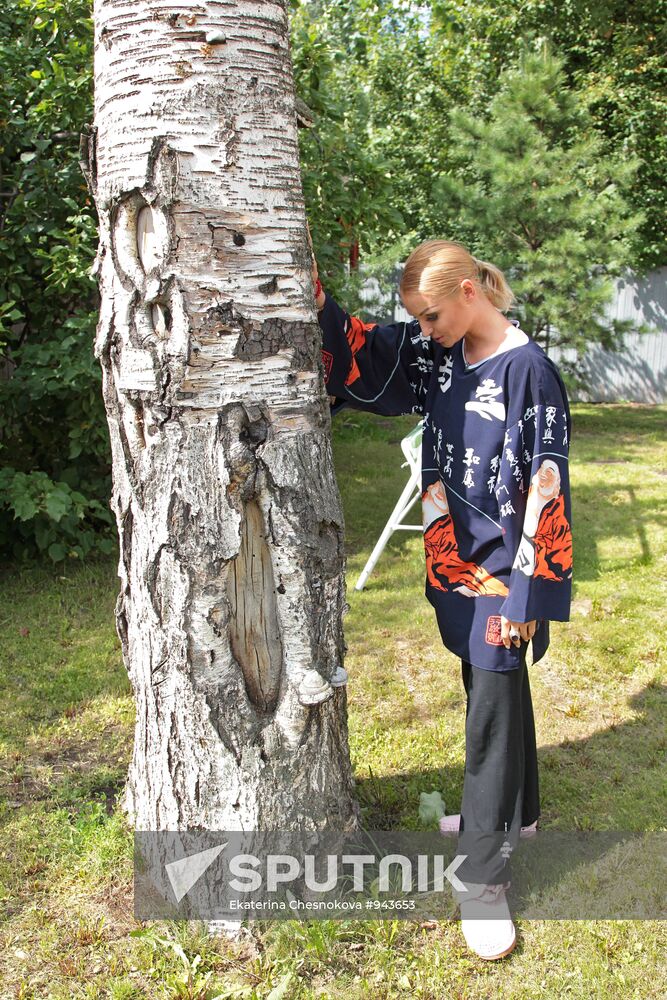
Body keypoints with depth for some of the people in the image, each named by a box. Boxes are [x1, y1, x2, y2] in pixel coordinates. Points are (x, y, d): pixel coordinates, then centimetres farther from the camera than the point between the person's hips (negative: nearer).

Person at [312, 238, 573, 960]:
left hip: (502, 571, -7)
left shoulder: (528, 370, -18)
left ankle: (483, 875, 10)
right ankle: (513, 810, 42)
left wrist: (524, 594, -18)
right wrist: (315, 297, -6)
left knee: (493, 704, -2)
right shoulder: (438, 356, 4)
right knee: (490, 685, 21)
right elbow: (361, 355, 10)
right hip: (456, 557, 7)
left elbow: (545, 487, -19)